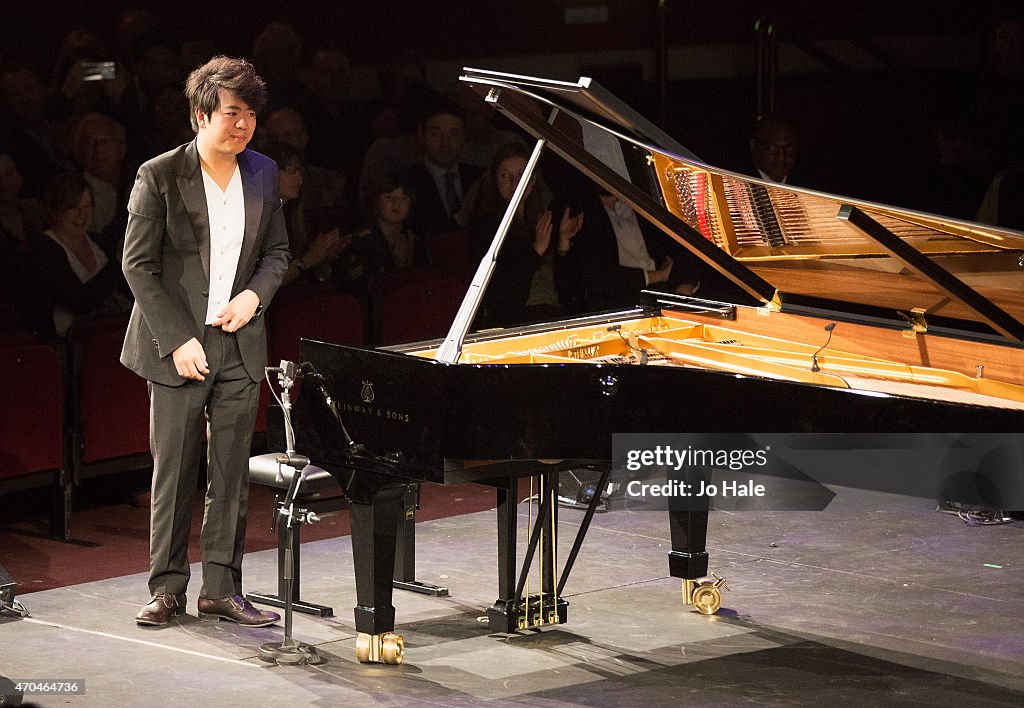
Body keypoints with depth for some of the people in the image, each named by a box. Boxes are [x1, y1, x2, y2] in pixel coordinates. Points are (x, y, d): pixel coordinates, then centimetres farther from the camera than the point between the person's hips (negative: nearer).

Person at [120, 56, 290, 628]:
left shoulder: (263, 174, 7)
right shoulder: (160, 176, -8)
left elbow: (277, 252, 16)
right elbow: (138, 265, -8)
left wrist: (254, 294, -5)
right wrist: (177, 340, -13)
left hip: (240, 345, 4)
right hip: (180, 345, -4)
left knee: (232, 472, 5)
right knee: (173, 470, 0)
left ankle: (222, 588, 12)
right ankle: (168, 588, 10)